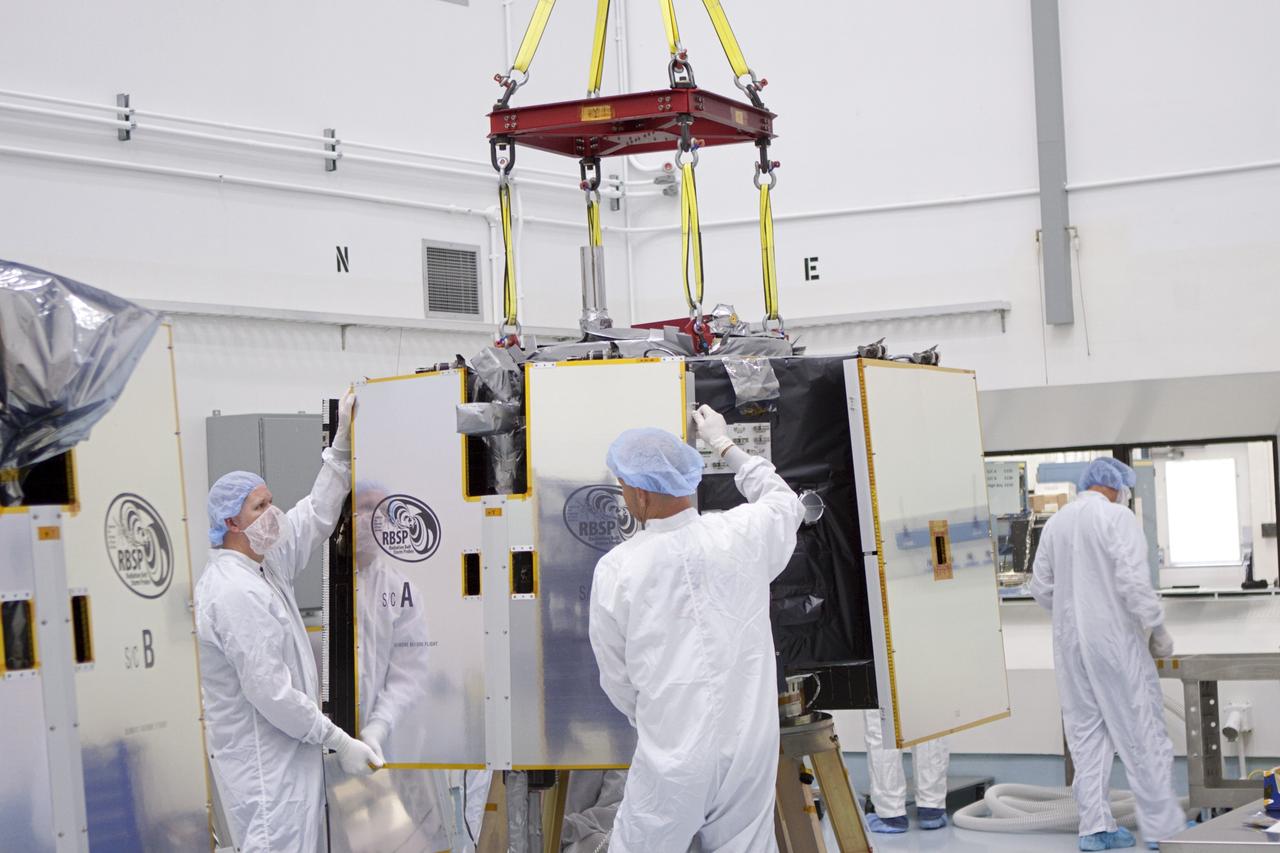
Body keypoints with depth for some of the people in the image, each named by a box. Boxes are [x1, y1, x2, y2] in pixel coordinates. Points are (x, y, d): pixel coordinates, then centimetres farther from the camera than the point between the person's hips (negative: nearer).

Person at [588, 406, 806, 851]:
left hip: (672, 763, -2)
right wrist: (725, 445, 30)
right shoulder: (742, 535, -8)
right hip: (752, 750, 3)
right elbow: (786, 503, 18)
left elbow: (617, 678, 2)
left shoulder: (616, 570, -12)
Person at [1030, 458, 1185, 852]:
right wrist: (1158, 630, -9)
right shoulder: (1117, 517, -10)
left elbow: (1041, 587, 12)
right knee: (1141, 731, 1)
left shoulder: (1055, 523, 10)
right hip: (1115, 639, -6)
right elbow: (1133, 580, -18)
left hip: (1070, 642, 6)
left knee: (1086, 734, 10)